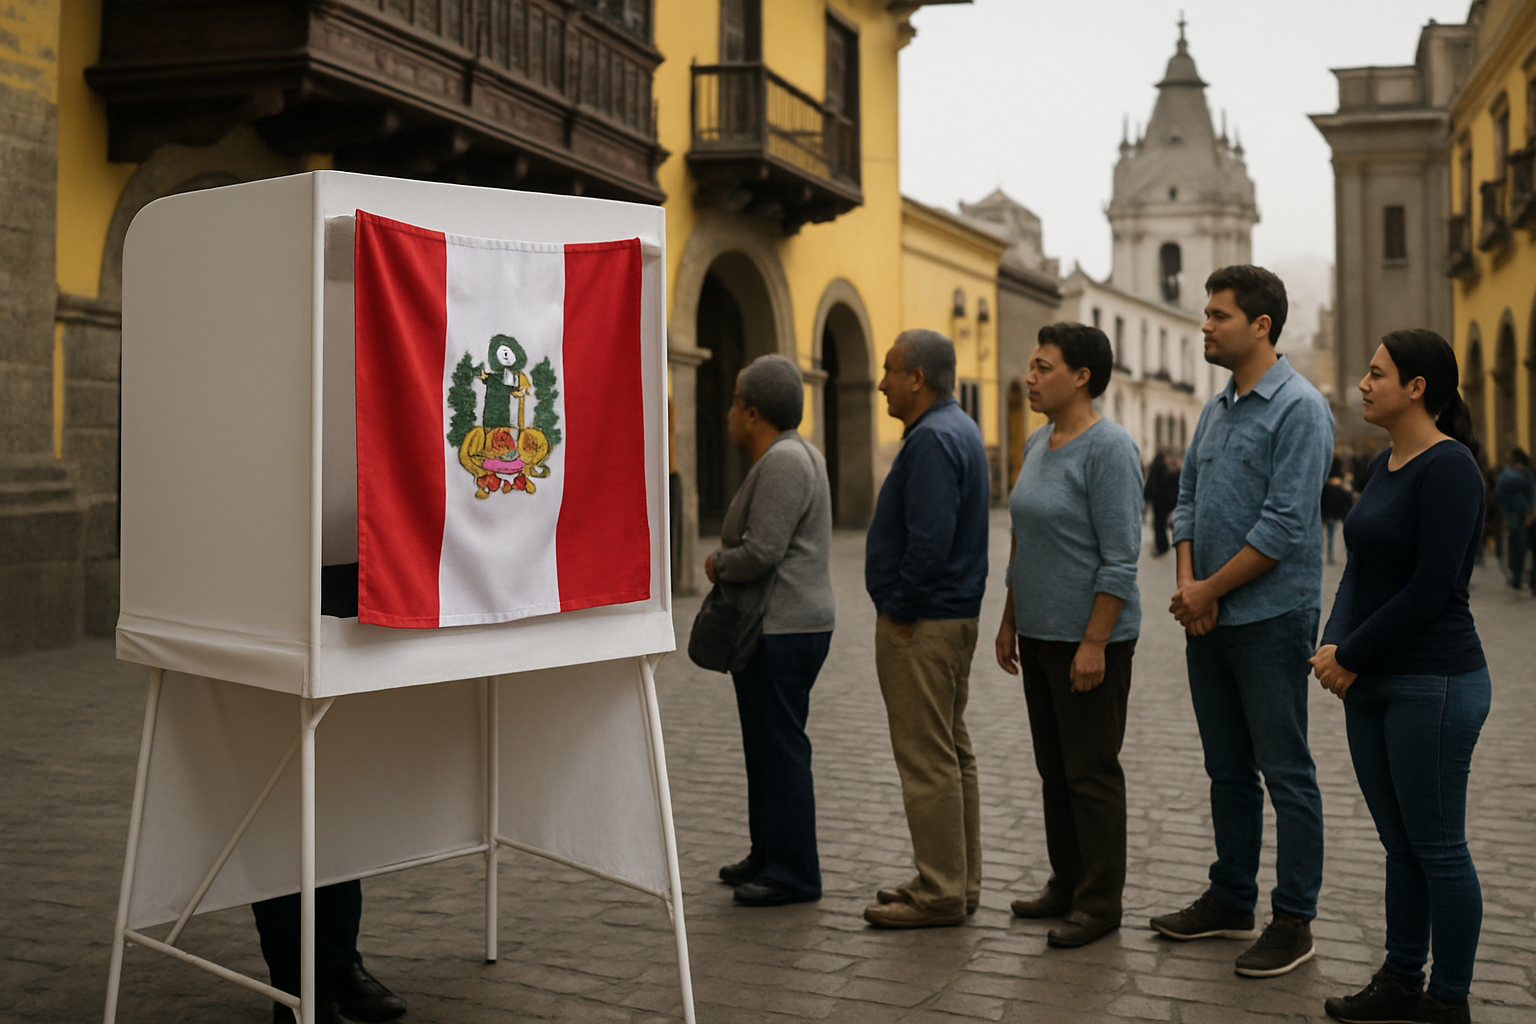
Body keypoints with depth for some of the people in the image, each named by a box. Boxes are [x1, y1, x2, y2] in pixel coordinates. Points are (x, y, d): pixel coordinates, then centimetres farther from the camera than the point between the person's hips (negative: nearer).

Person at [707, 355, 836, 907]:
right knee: (768, 746, 17)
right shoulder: (793, 455, 16)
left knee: (780, 748, -4)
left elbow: (762, 552, -24)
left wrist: (717, 562, -6)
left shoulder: (782, 462, -17)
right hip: (784, 627, 11)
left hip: (781, 633, -11)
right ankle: (769, 854, 27)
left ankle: (794, 873, 3)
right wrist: (727, 561, 7)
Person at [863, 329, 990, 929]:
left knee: (927, 761, -4)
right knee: (951, 754, 15)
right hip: (953, 615, 11)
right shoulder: (958, 428, 15)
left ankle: (940, 895, 4)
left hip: (921, 624, -11)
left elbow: (929, 541, -27)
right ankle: (958, 882, 25)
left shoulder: (932, 439, -18)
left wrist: (899, 610, -16)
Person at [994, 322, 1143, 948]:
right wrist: (1009, 621, 16)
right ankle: (1066, 883, 28)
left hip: (1089, 638, -8)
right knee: (1054, 767, 15)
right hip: (1040, 636, 8)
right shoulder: (1037, 445, 11)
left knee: (1091, 771, 1)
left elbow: (1120, 557, -19)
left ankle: (1100, 902, 12)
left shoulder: (1109, 449, -15)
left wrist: (1094, 643, -21)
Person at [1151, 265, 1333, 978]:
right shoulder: (1215, 411, 14)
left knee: (1286, 773, 1)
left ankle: (1293, 920, 11)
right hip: (1207, 620, 8)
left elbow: (1285, 524, -19)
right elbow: (1187, 499, 14)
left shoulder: (1298, 408, -12)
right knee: (1227, 770, 16)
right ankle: (1231, 900, 27)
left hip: (1270, 618, -8)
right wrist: (1186, 585, -2)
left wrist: (1211, 590, -13)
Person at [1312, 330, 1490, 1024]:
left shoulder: (1448, 467, -15)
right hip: (1371, 684, 9)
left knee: (1437, 849, 3)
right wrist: (1333, 644, -3)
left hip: (1433, 683, -9)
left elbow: (1431, 587, -20)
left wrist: (1353, 654, -13)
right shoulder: (1387, 464, 12)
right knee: (1399, 844, 16)